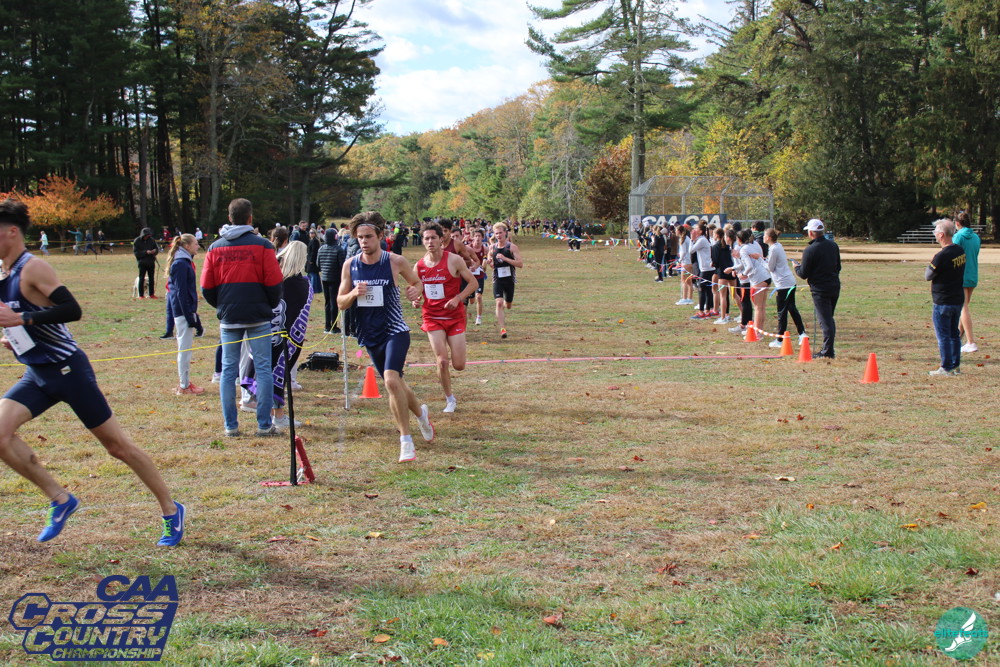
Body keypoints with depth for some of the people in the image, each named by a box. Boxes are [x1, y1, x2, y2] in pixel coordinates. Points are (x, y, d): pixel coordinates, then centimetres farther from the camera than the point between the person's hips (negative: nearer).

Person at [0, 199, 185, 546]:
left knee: (118, 446, 0)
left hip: (67, 369, -8)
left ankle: (171, 511, 14)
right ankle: (60, 499, 0)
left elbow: (72, 309, -26)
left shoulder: (33, 268, -15)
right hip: (36, 375, 8)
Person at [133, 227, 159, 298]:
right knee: (141, 278, -2)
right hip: (142, 262, -4)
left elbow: (157, 248, 12)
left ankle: (151, 294, 16)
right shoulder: (137, 241, -6)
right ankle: (141, 295, 3)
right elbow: (136, 253, -10)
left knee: (151, 278, 9)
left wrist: (155, 251, -12)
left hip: (151, 262, 4)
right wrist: (146, 252, -21)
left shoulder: (151, 240, 4)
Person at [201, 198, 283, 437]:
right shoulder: (262, 245, -4)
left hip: (228, 318, 3)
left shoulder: (215, 248, 5)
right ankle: (264, 424, 2)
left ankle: (230, 425, 8)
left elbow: (206, 288, 5)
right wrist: (270, 306, 12)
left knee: (228, 370, 8)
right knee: (263, 368, 2)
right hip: (258, 317, -3)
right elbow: (274, 283, -6)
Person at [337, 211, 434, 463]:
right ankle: (420, 412, 47)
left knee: (391, 379, -25)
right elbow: (340, 303, 5)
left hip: (395, 331, -5)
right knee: (395, 383, 17)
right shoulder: (350, 265, -1)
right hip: (369, 335, 5)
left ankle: (406, 440, -15)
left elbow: (417, 282, 10)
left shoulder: (396, 261, -8)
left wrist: (416, 291, -13)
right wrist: (353, 294, -16)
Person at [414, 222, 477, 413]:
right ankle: (450, 399, 11)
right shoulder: (419, 265, 0)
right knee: (442, 362, -11)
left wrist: (457, 299, -19)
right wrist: (416, 299, -8)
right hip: (432, 317, 2)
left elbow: (473, 283, -5)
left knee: (459, 365, -2)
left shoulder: (454, 260, -10)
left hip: (455, 316, -1)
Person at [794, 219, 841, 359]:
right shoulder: (833, 246, 5)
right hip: (835, 287, 7)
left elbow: (803, 274, -11)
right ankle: (829, 349, 24)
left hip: (820, 290, -7)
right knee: (829, 319, 18)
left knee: (825, 321, -3)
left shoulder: (810, 250, -16)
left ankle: (827, 352, 0)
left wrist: (796, 267, 9)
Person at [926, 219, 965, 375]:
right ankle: (955, 366, 20)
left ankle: (946, 368, 2)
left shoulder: (942, 256, -22)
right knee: (954, 334, 16)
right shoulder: (960, 251, 3)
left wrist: (930, 265, 4)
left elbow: (928, 276, -12)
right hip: (958, 298, 8)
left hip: (943, 302, -8)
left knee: (943, 335, 0)